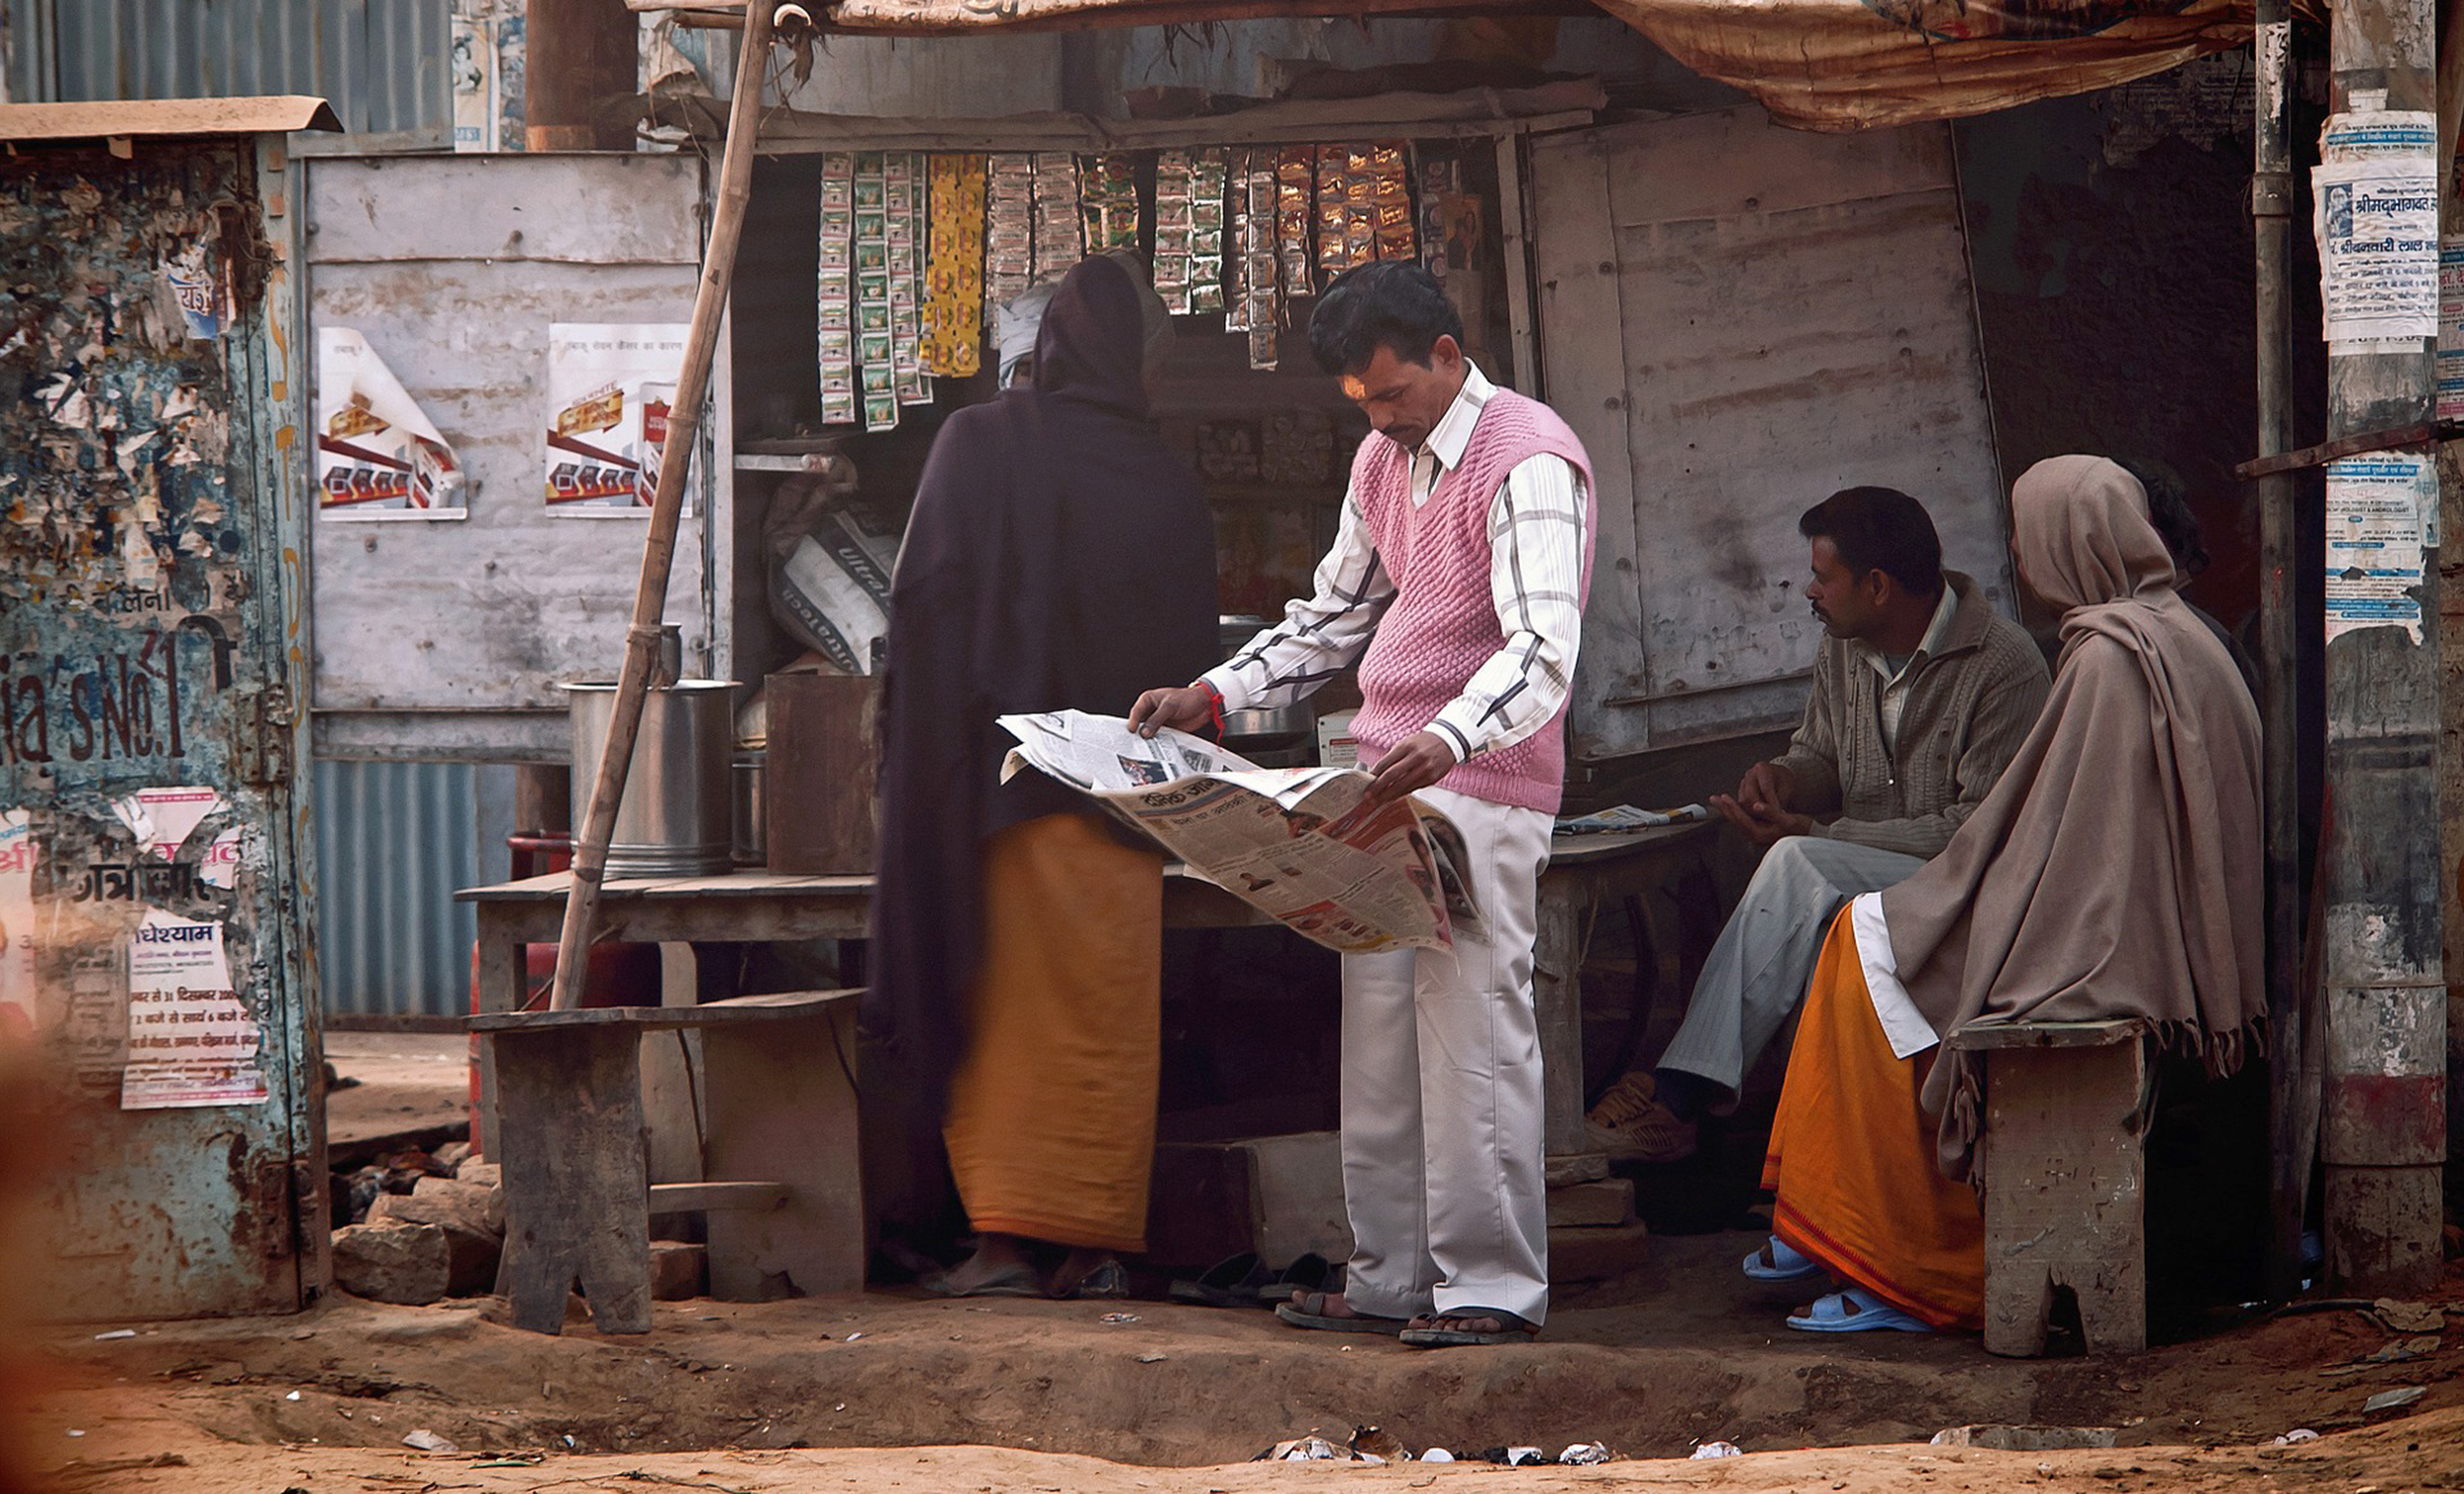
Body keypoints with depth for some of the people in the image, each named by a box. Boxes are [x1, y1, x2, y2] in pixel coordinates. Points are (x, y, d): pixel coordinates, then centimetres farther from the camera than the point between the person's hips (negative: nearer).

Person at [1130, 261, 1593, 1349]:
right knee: (1377, 1033, 6)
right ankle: (1388, 1279, 11)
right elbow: (1333, 617, 28)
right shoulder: (1384, 463, 16)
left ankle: (1490, 1286, -7)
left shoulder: (1528, 462, -12)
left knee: (1471, 1025, -10)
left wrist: (1448, 740, -40)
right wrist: (1209, 698, 16)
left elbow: (1543, 647, -24)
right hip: (1382, 776, 8)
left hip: (1477, 783, -8)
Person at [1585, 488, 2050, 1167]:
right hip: (1856, 880, 7)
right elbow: (1820, 755, 24)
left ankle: (1683, 1092, -34)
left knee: (1798, 866, -31)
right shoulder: (1843, 648, 9)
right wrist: (1783, 778, -4)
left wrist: (1816, 834, -19)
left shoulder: (2004, 665, -13)